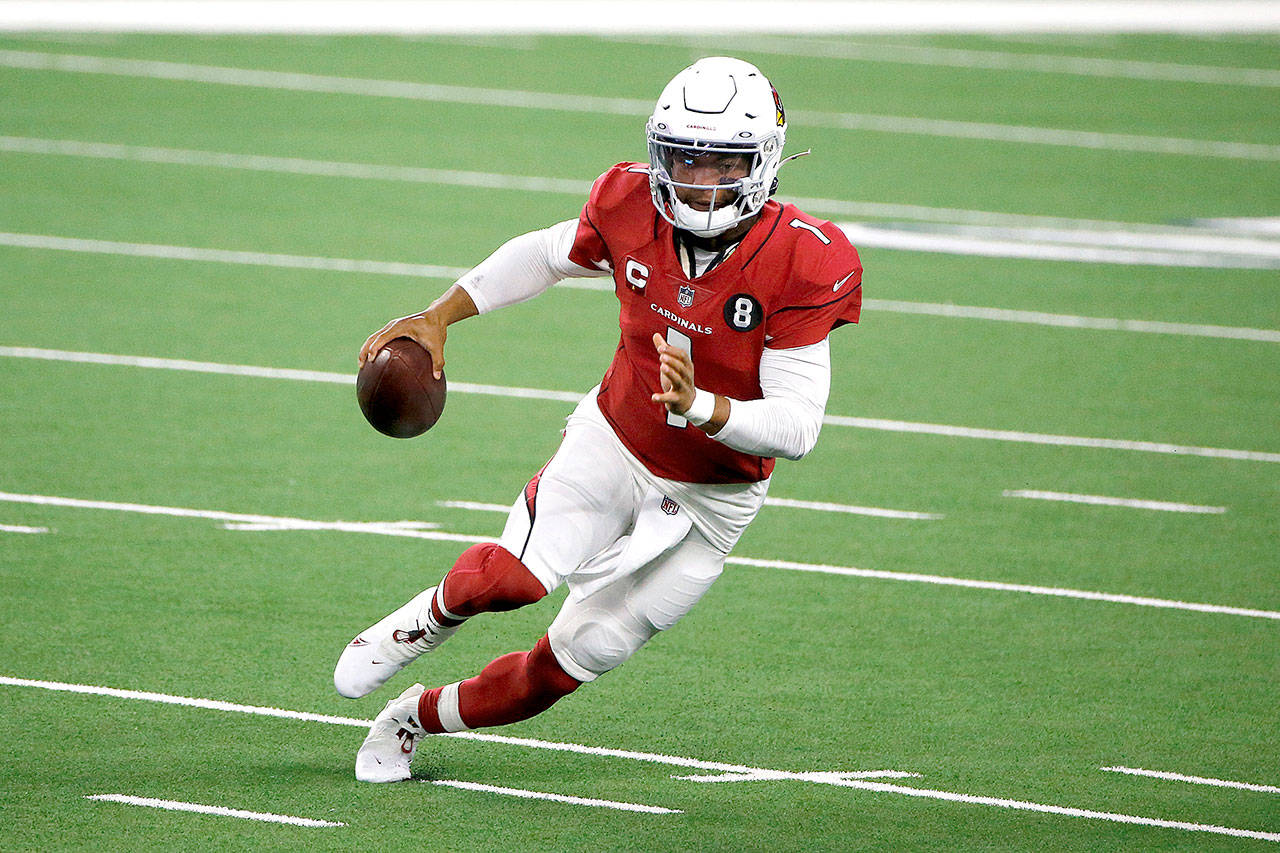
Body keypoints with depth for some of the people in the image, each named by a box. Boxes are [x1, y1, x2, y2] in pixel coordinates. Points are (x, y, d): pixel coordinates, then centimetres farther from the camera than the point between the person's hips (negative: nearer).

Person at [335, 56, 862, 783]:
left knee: (573, 660, 4)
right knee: (518, 577, -28)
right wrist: (438, 318, 3)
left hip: (708, 498, -1)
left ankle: (420, 717, 29)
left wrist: (699, 407, -41)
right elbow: (546, 256, 8)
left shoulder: (800, 266, -25)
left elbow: (798, 427, -24)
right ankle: (431, 620, 7)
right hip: (614, 443, 1)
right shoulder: (632, 208, -15)